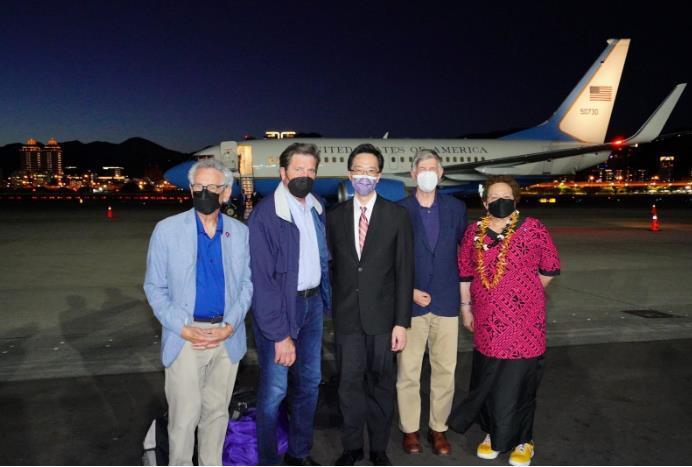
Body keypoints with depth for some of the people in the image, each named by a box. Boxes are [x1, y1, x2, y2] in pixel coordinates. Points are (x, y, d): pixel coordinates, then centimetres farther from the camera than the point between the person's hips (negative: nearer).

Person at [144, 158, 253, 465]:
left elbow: (247, 283, 5)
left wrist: (230, 325, -8)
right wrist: (182, 328, -11)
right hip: (185, 337, -2)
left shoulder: (240, 233, 3)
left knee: (216, 411, 15)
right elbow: (154, 287, -1)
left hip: (227, 336, 2)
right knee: (184, 415, 3)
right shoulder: (167, 230, -3)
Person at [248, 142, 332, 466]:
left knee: (310, 381, 16)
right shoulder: (266, 214, -15)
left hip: (312, 303, 7)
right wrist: (280, 334, -19)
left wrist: (325, 299, 2)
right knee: (275, 389, 2)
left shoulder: (316, 209, 6)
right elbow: (262, 278, -18)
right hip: (279, 307, -7)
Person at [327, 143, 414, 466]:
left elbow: (404, 271, -4)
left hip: (383, 316, -1)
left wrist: (402, 322, -7)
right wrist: (335, 304, 2)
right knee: (349, 383, 10)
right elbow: (333, 265, 9)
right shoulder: (335, 216, 5)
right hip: (346, 316, 2)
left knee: (381, 383, 12)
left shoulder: (397, 215, -2)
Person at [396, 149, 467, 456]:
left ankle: (438, 428, 26)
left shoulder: (456, 208, 5)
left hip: (446, 302, 2)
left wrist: (464, 294, 9)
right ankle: (410, 429, 23)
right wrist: (410, 291, -8)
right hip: (410, 302, -2)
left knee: (445, 370, 9)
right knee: (408, 370, 6)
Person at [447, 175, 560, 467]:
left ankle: (522, 441, 29)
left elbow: (550, 269, 4)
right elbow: (465, 273, 10)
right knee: (487, 382, 13)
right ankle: (494, 432, 36)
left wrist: (524, 293, 8)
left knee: (519, 383, 6)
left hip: (523, 322, -3)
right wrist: (465, 307, 11)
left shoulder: (532, 229, -5)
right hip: (487, 322, 3)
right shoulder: (474, 232, 3)